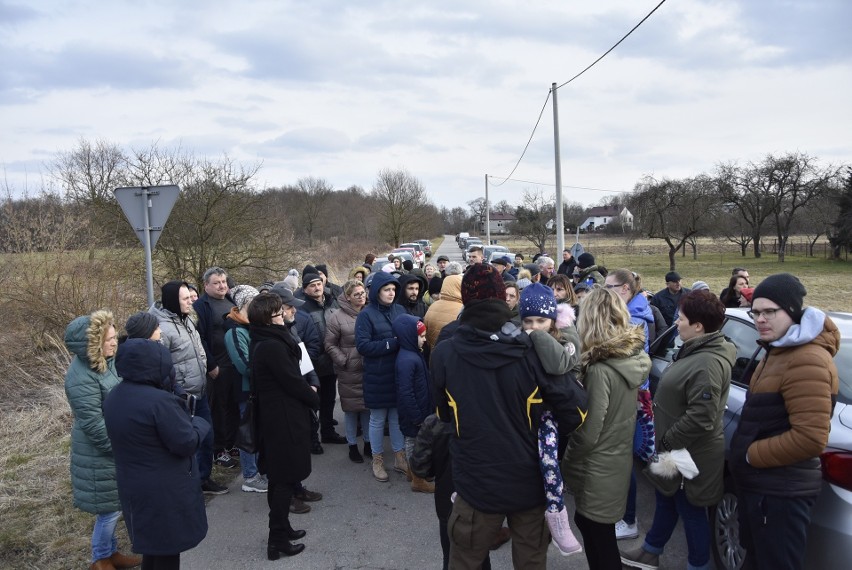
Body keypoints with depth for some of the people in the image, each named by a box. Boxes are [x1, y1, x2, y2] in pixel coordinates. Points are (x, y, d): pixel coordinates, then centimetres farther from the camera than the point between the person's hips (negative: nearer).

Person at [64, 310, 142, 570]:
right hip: (101, 453, -8)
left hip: (117, 445, 8)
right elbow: (93, 425, -25)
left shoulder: (107, 361, 1)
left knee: (115, 505, 21)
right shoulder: (82, 377, -26)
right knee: (110, 508, 6)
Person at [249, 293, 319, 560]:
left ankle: (281, 528, 32)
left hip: (273, 414, 10)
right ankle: (278, 540, 10)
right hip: (284, 417, -10)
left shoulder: (262, 341, 8)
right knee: (284, 478, 1)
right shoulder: (273, 346, -23)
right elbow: (292, 381, -19)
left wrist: (306, 391, 6)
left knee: (279, 476, 19)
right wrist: (315, 399, -3)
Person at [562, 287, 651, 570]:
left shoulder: (600, 369, -26)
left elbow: (588, 434, -22)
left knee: (598, 539, 11)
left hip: (599, 470, -7)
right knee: (589, 524, 24)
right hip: (619, 460, 7)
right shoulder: (634, 357, -3)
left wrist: (567, 464, -6)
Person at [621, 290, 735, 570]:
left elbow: (701, 418, -32)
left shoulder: (708, 363, -29)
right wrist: (666, 441, 17)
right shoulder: (696, 350, 5)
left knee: (690, 510, 9)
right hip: (679, 450, 10)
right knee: (665, 500, 24)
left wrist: (667, 441, -21)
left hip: (691, 455, -10)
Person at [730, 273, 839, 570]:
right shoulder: (780, 351, 11)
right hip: (759, 483, 10)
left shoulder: (807, 360, -24)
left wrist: (750, 455, -18)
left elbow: (810, 439, -30)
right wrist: (743, 452, 11)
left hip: (781, 492, -10)